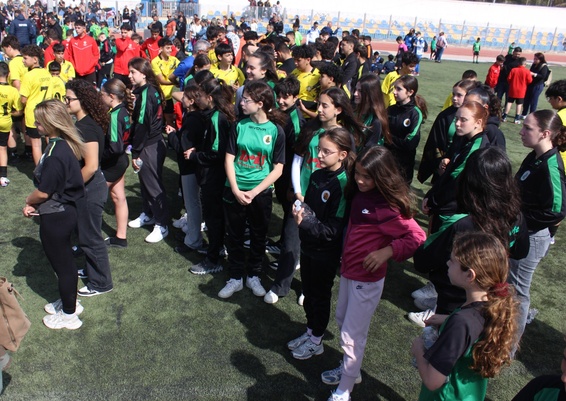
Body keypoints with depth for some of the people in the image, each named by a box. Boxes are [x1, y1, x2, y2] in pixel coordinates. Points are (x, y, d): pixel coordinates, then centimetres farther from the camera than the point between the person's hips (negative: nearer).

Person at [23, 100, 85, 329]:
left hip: (55, 217, -9)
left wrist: (29, 201, -1)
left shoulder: (55, 153, -27)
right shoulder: (65, 145, 2)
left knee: (62, 265, 7)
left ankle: (68, 315, 26)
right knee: (64, 261, 24)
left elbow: (43, 192, -22)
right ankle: (69, 302, 43)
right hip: (66, 211, 9)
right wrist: (34, 204, 3)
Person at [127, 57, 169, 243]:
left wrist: (135, 153, -16)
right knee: (145, 181, 21)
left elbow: (142, 126, -21)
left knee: (153, 185, -1)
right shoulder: (153, 90, 8)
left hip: (149, 147, -9)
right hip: (155, 142, 9)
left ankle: (162, 225, 9)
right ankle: (148, 214, 37)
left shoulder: (145, 94, -20)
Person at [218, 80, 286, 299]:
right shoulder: (240, 126, -2)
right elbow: (229, 159, -1)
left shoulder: (276, 130, -8)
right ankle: (235, 278, 27)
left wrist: (253, 192, -14)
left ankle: (253, 276, 32)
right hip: (234, 191, 2)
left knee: (258, 237, 13)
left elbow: (277, 169, -7)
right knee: (234, 236, 11)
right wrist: (236, 190, -12)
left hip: (260, 193, -1)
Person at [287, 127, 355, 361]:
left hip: (326, 252, -7)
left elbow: (334, 230, -25)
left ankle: (316, 341, 32)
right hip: (308, 245, 7)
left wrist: (305, 223, -31)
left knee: (320, 296, 11)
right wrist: (299, 212, -4)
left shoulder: (343, 184, -23)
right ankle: (310, 332, 42)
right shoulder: (317, 176, -1)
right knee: (308, 292, 21)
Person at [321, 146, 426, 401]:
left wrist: (387, 251, -30)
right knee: (342, 320, 24)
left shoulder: (386, 207, -24)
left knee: (352, 335, 3)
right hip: (348, 272, 8)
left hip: (367, 279, -8)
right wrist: (343, 260, 3)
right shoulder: (359, 194, -1)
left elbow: (417, 238, -23)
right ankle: (349, 368, 46)